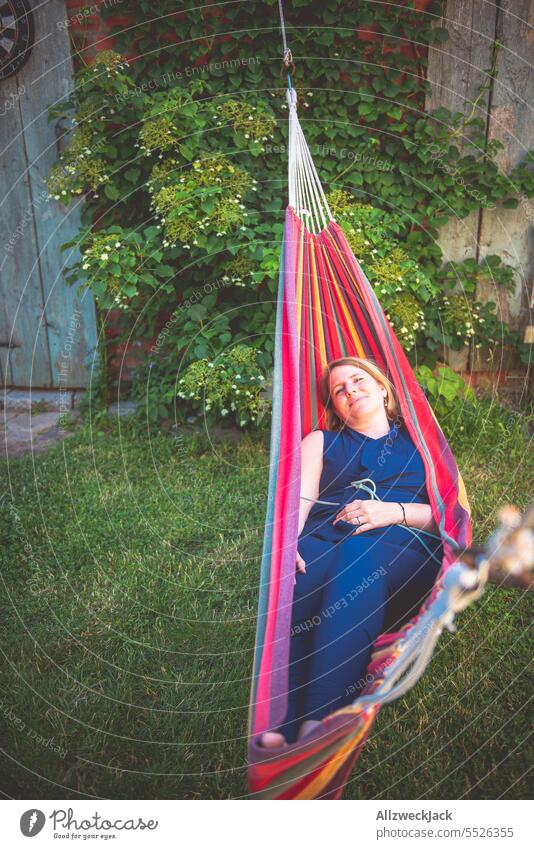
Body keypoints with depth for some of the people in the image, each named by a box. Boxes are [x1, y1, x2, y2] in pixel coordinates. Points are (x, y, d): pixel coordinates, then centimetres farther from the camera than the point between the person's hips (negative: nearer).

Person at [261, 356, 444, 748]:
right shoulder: (320, 442, 28)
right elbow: (297, 501, 11)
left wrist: (392, 511, -6)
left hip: (401, 546, -1)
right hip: (324, 538, 2)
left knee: (359, 555, -37)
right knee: (300, 582, -34)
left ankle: (318, 721, -46)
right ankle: (280, 724, -43)